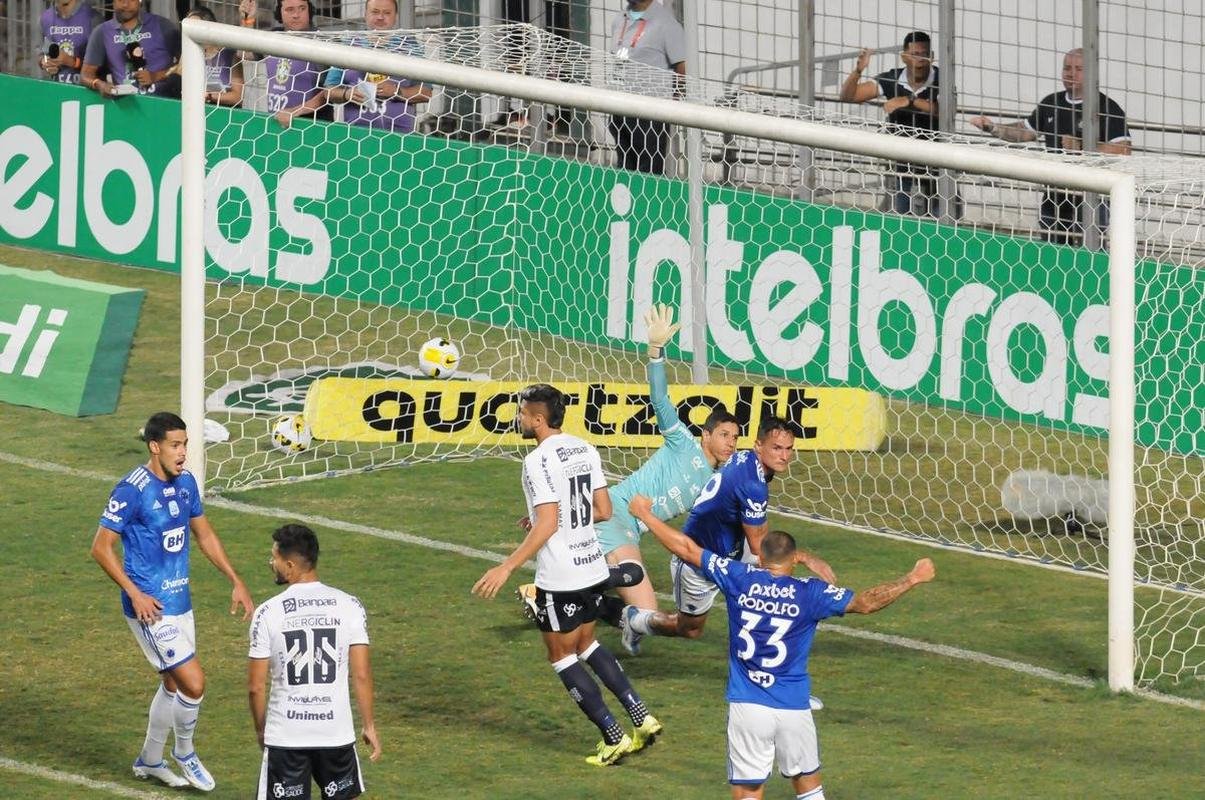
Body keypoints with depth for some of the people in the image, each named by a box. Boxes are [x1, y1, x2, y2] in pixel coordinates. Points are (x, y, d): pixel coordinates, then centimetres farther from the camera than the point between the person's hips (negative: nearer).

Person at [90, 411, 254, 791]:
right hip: (151, 608, -8)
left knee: (174, 685, 18)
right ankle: (184, 752, 14)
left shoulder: (186, 483, 4)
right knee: (193, 683, -11)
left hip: (180, 602, 8)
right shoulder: (133, 489, -19)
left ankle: (150, 761, 35)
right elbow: (101, 547, -15)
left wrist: (236, 582, 11)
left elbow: (204, 535, 18)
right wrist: (135, 595, -20)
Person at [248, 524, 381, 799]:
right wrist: (369, 725, 9)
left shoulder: (268, 613, -8)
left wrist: (260, 729, 12)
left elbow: (256, 686, -4)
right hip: (337, 732, 2)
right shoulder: (349, 606, -3)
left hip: (285, 735, -2)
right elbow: (361, 676, -2)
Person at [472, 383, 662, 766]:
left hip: (561, 580, -8)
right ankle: (641, 717, 18)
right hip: (594, 567, 8)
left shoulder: (539, 461, -19)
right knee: (585, 643, 25)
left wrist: (506, 568, -23)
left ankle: (613, 738, 7)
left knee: (562, 655, 8)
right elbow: (603, 510, 11)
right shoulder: (585, 450, 6)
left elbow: (547, 525, -24)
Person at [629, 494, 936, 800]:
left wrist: (645, 515, 17)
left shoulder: (739, 579, -1)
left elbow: (686, 548, 5)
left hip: (747, 708, 0)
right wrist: (912, 579, 7)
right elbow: (865, 602, -4)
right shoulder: (809, 592, -4)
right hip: (793, 709, 0)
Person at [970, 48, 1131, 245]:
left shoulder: (1107, 108, -7)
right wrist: (993, 128, 15)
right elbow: (1027, 132, 27)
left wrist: (1081, 148, -20)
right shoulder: (1051, 103, 14)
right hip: (1054, 198, 7)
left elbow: (1123, 151, -16)